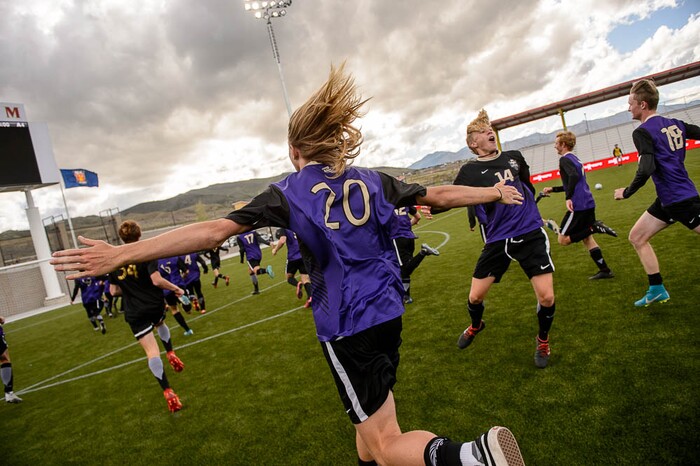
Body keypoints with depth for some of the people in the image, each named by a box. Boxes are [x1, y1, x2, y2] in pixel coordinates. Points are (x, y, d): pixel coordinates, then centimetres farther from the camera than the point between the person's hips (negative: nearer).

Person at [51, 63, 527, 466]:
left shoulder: (288, 193, -6)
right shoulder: (371, 180, 5)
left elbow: (212, 232, -13)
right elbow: (439, 195, 12)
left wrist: (120, 254, -8)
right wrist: (492, 192, 30)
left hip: (346, 327, -5)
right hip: (387, 315, 6)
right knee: (368, 418, 25)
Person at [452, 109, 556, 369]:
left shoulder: (514, 157, 6)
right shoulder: (470, 171, -5)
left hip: (530, 234, 2)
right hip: (497, 240, -1)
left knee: (546, 297, -8)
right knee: (475, 297, 2)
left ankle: (543, 341, 24)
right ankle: (476, 326, 40)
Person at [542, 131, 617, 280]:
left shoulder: (565, 159, -8)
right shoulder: (575, 159, 20)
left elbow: (574, 176, -27)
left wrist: (569, 198, -28)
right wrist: (553, 189, 29)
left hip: (578, 206, -9)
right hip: (588, 203, 9)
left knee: (563, 239, -2)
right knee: (587, 238, 15)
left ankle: (594, 227, -13)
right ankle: (605, 270, 15)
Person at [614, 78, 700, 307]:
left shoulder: (642, 132, -16)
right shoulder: (675, 124, 8)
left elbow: (646, 169, -26)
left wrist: (626, 192, -13)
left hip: (679, 200, -8)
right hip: (668, 200, 8)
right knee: (637, 237, 12)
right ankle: (657, 290, 17)